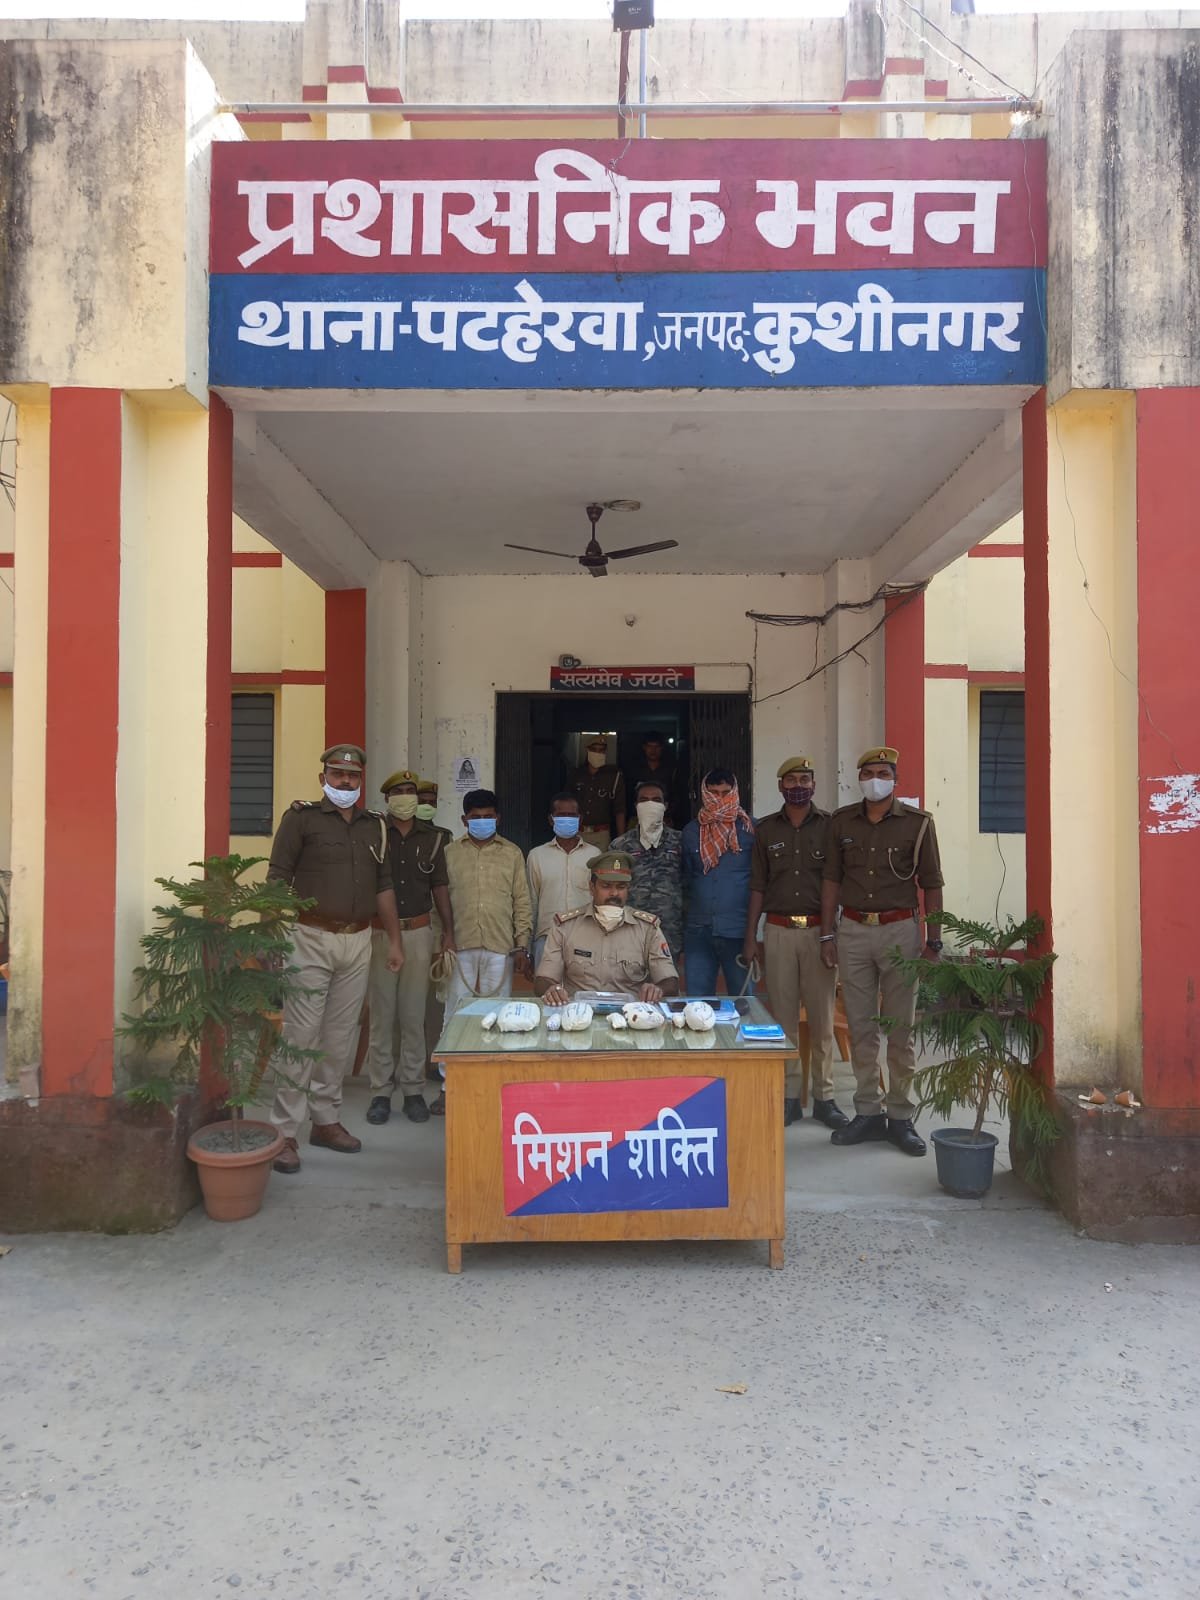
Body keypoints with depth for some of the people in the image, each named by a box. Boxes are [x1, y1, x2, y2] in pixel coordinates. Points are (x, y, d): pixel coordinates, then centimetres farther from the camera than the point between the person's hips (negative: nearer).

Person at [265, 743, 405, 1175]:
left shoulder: (374, 825, 14)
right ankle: (285, 1132, 2)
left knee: (341, 1037, 11)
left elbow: (383, 885, 18)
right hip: (311, 939, -5)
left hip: (358, 942, 5)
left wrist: (395, 940, 16)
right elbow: (277, 880, -7)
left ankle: (326, 1120, 23)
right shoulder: (301, 818, -2)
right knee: (300, 1036, -5)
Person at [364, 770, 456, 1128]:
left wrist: (449, 931, 9)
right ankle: (381, 1092, 11)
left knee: (414, 1015, 6)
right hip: (379, 933, -2)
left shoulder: (432, 837, 8)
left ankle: (413, 1090, 14)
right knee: (382, 1015, 2)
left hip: (418, 933, 2)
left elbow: (440, 886, 12)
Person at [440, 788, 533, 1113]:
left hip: (500, 949, 0)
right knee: (456, 1016, 2)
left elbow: (522, 903, 7)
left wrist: (521, 946, 1)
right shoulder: (450, 852, 7)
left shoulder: (512, 854, 7)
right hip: (460, 947, 0)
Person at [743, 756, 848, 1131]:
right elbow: (758, 888, 9)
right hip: (778, 931, 1)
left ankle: (824, 1096, 13)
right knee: (783, 1016, 4)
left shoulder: (830, 826, 3)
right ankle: (789, 1096, 13)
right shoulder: (766, 830, 8)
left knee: (822, 1016, 3)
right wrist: (750, 939, 6)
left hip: (819, 930, -1)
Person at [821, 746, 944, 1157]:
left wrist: (933, 942, -2)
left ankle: (900, 1118, 11)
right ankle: (867, 1113, 16)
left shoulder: (917, 823, 0)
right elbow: (831, 879, 11)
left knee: (901, 1029, 2)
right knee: (860, 1027, 6)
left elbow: (932, 885, 2)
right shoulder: (841, 822, 7)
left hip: (900, 930, -2)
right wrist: (827, 935, 6)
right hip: (853, 931, 3)